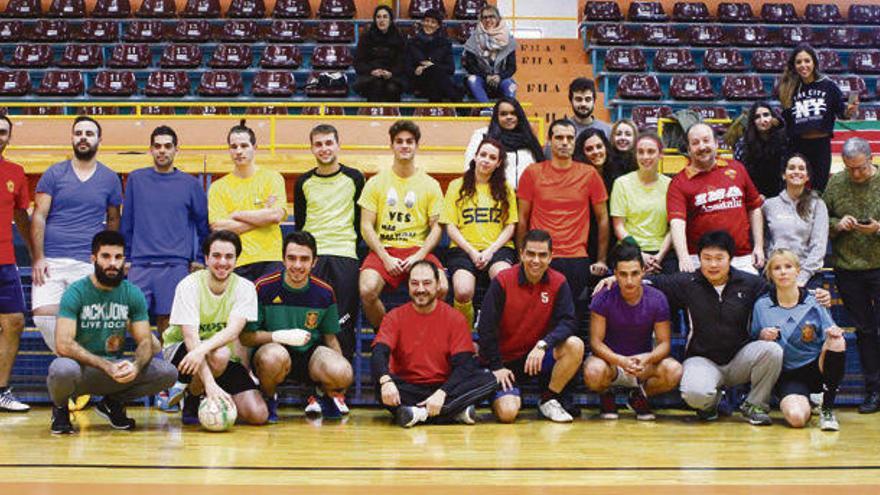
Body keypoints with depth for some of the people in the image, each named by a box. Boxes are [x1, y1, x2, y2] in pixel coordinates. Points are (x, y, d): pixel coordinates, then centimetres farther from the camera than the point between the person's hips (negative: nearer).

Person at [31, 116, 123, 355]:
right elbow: (39, 216, 4)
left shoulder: (110, 178, 11)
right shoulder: (54, 174, 8)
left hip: (89, 263, 0)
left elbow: (113, 220, 17)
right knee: (43, 315, -11)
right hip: (51, 261, 0)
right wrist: (38, 258, -5)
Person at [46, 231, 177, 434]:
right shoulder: (76, 292, -11)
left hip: (116, 368, 4)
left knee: (168, 373, -19)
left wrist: (136, 365, -25)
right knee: (63, 370, -40)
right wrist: (106, 366, -31)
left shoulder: (133, 294, 1)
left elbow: (145, 342, -1)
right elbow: (63, 344, -22)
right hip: (82, 368, -4)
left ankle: (113, 403, 9)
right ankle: (60, 407, 0)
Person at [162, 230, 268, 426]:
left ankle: (219, 399, 14)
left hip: (224, 355, 3)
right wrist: (210, 383, -39)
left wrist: (203, 348, -45)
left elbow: (233, 331, -24)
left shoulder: (245, 288, -9)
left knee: (258, 415, -16)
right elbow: (190, 337, -26)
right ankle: (192, 398, -7)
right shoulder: (189, 285, -16)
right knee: (219, 354, -37)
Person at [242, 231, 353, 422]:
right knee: (275, 356, -40)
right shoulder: (264, 288, -11)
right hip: (271, 350, -2)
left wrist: (342, 371, -2)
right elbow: (245, 337, -9)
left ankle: (325, 395, 10)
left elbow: (330, 338, 10)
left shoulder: (324, 292, -2)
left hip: (311, 355, 2)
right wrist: (280, 336, -23)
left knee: (342, 374, -30)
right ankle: (267, 399, -4)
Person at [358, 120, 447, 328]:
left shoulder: (430, 185, 11)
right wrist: (386, 257, -10)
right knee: (367, 291, -30)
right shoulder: (376, 183, 9)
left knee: (441, 289, -28)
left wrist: (419, 256, -9)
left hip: (418, 250, 0)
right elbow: (366, 226, 4)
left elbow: (436, 227, 8)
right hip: (383, 249, 0)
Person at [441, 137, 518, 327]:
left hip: (498, 248, 1)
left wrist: (491, 251, -7)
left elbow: (510, 226, 9)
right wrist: (471, 252, -7)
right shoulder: (457, 186, 12)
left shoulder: (505, 188, 15)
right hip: (463, 249, -1)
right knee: (463, 292, -31)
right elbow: (450, 226, 6)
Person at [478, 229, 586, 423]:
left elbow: (567, 322, -13)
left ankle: (549, 400, -5)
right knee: (507, 413, -23)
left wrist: (543, 344, -30)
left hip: (538, 355, 3)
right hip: (507, 360, -3)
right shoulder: (502, 281, -11)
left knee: (575, 345, -25)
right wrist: (496, 366, -11)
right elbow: (486, 327, -9)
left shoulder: (558, 283, -4)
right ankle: (502, 395, 16)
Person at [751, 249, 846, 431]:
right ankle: (804, 402, 10)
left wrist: (833, 334, -22)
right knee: (797, 417, -32)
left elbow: (829, 339, 1)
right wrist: (763, 337, -15)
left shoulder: (814, 303, -2)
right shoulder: (762, 306, -2)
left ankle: (827, 409, -13)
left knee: (837, 341, -30)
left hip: (816, 368, 2)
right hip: (787, 375, -2)